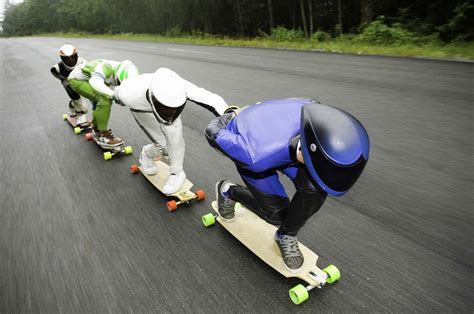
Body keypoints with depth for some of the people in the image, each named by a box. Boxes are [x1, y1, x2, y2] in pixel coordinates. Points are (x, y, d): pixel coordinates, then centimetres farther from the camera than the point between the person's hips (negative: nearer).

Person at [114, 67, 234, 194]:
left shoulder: (180, 87, -45)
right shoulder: (129, 94, -43)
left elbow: (213, 99, -48)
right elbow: (119, 93, -18)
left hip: (164, 99, 1)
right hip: (142, 108, -1)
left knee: (174, 137, -20)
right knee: (165, 146, -7)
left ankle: (177, 173, 4)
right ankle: (147, 153, 27)